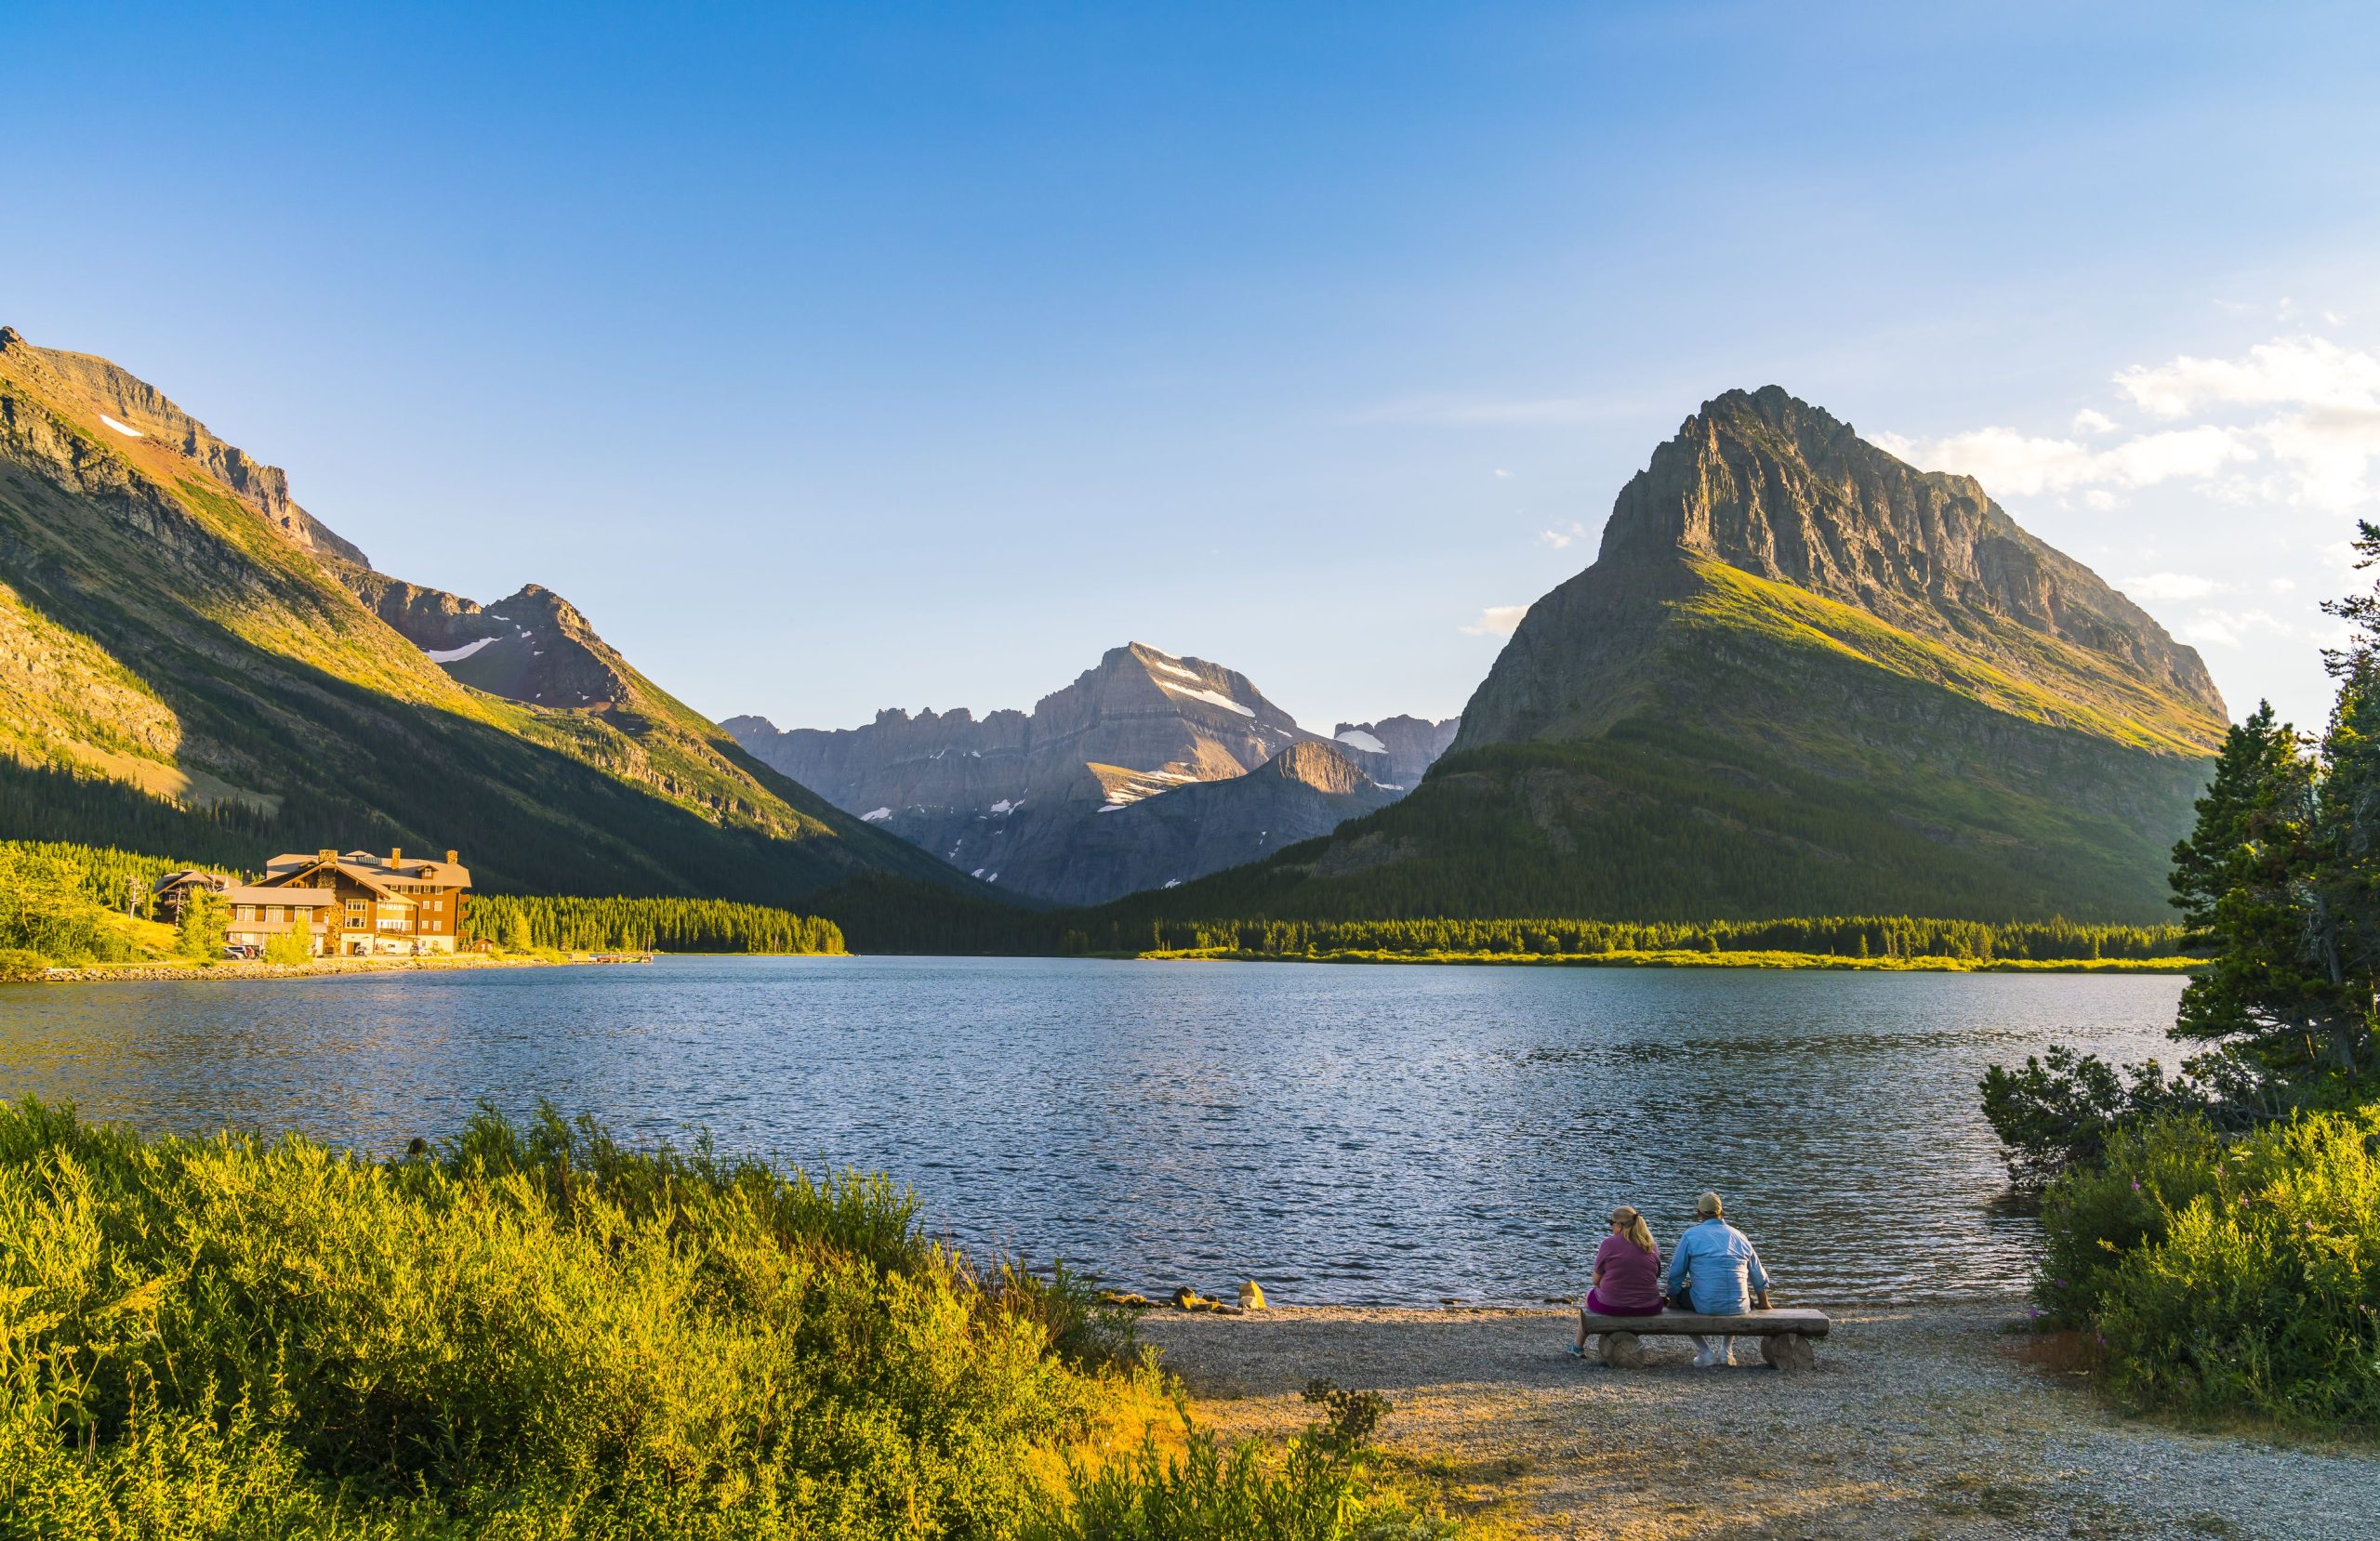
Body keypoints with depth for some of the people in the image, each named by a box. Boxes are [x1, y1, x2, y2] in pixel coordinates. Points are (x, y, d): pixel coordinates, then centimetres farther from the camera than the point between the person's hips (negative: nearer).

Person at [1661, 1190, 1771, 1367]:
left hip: (1704, 1305, -4)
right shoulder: (1738, 1235, 13)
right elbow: (1759, 1275, 21)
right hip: (1738, 1306, 4)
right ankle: (1726, 1350, 27)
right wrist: (1763, 1303, 36)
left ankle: (1705, 1353, 16)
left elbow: (1676, 1273, 4)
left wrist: (1672, 1298, 21)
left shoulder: (1691, 1235, 1)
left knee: (1677, 1297, 26)